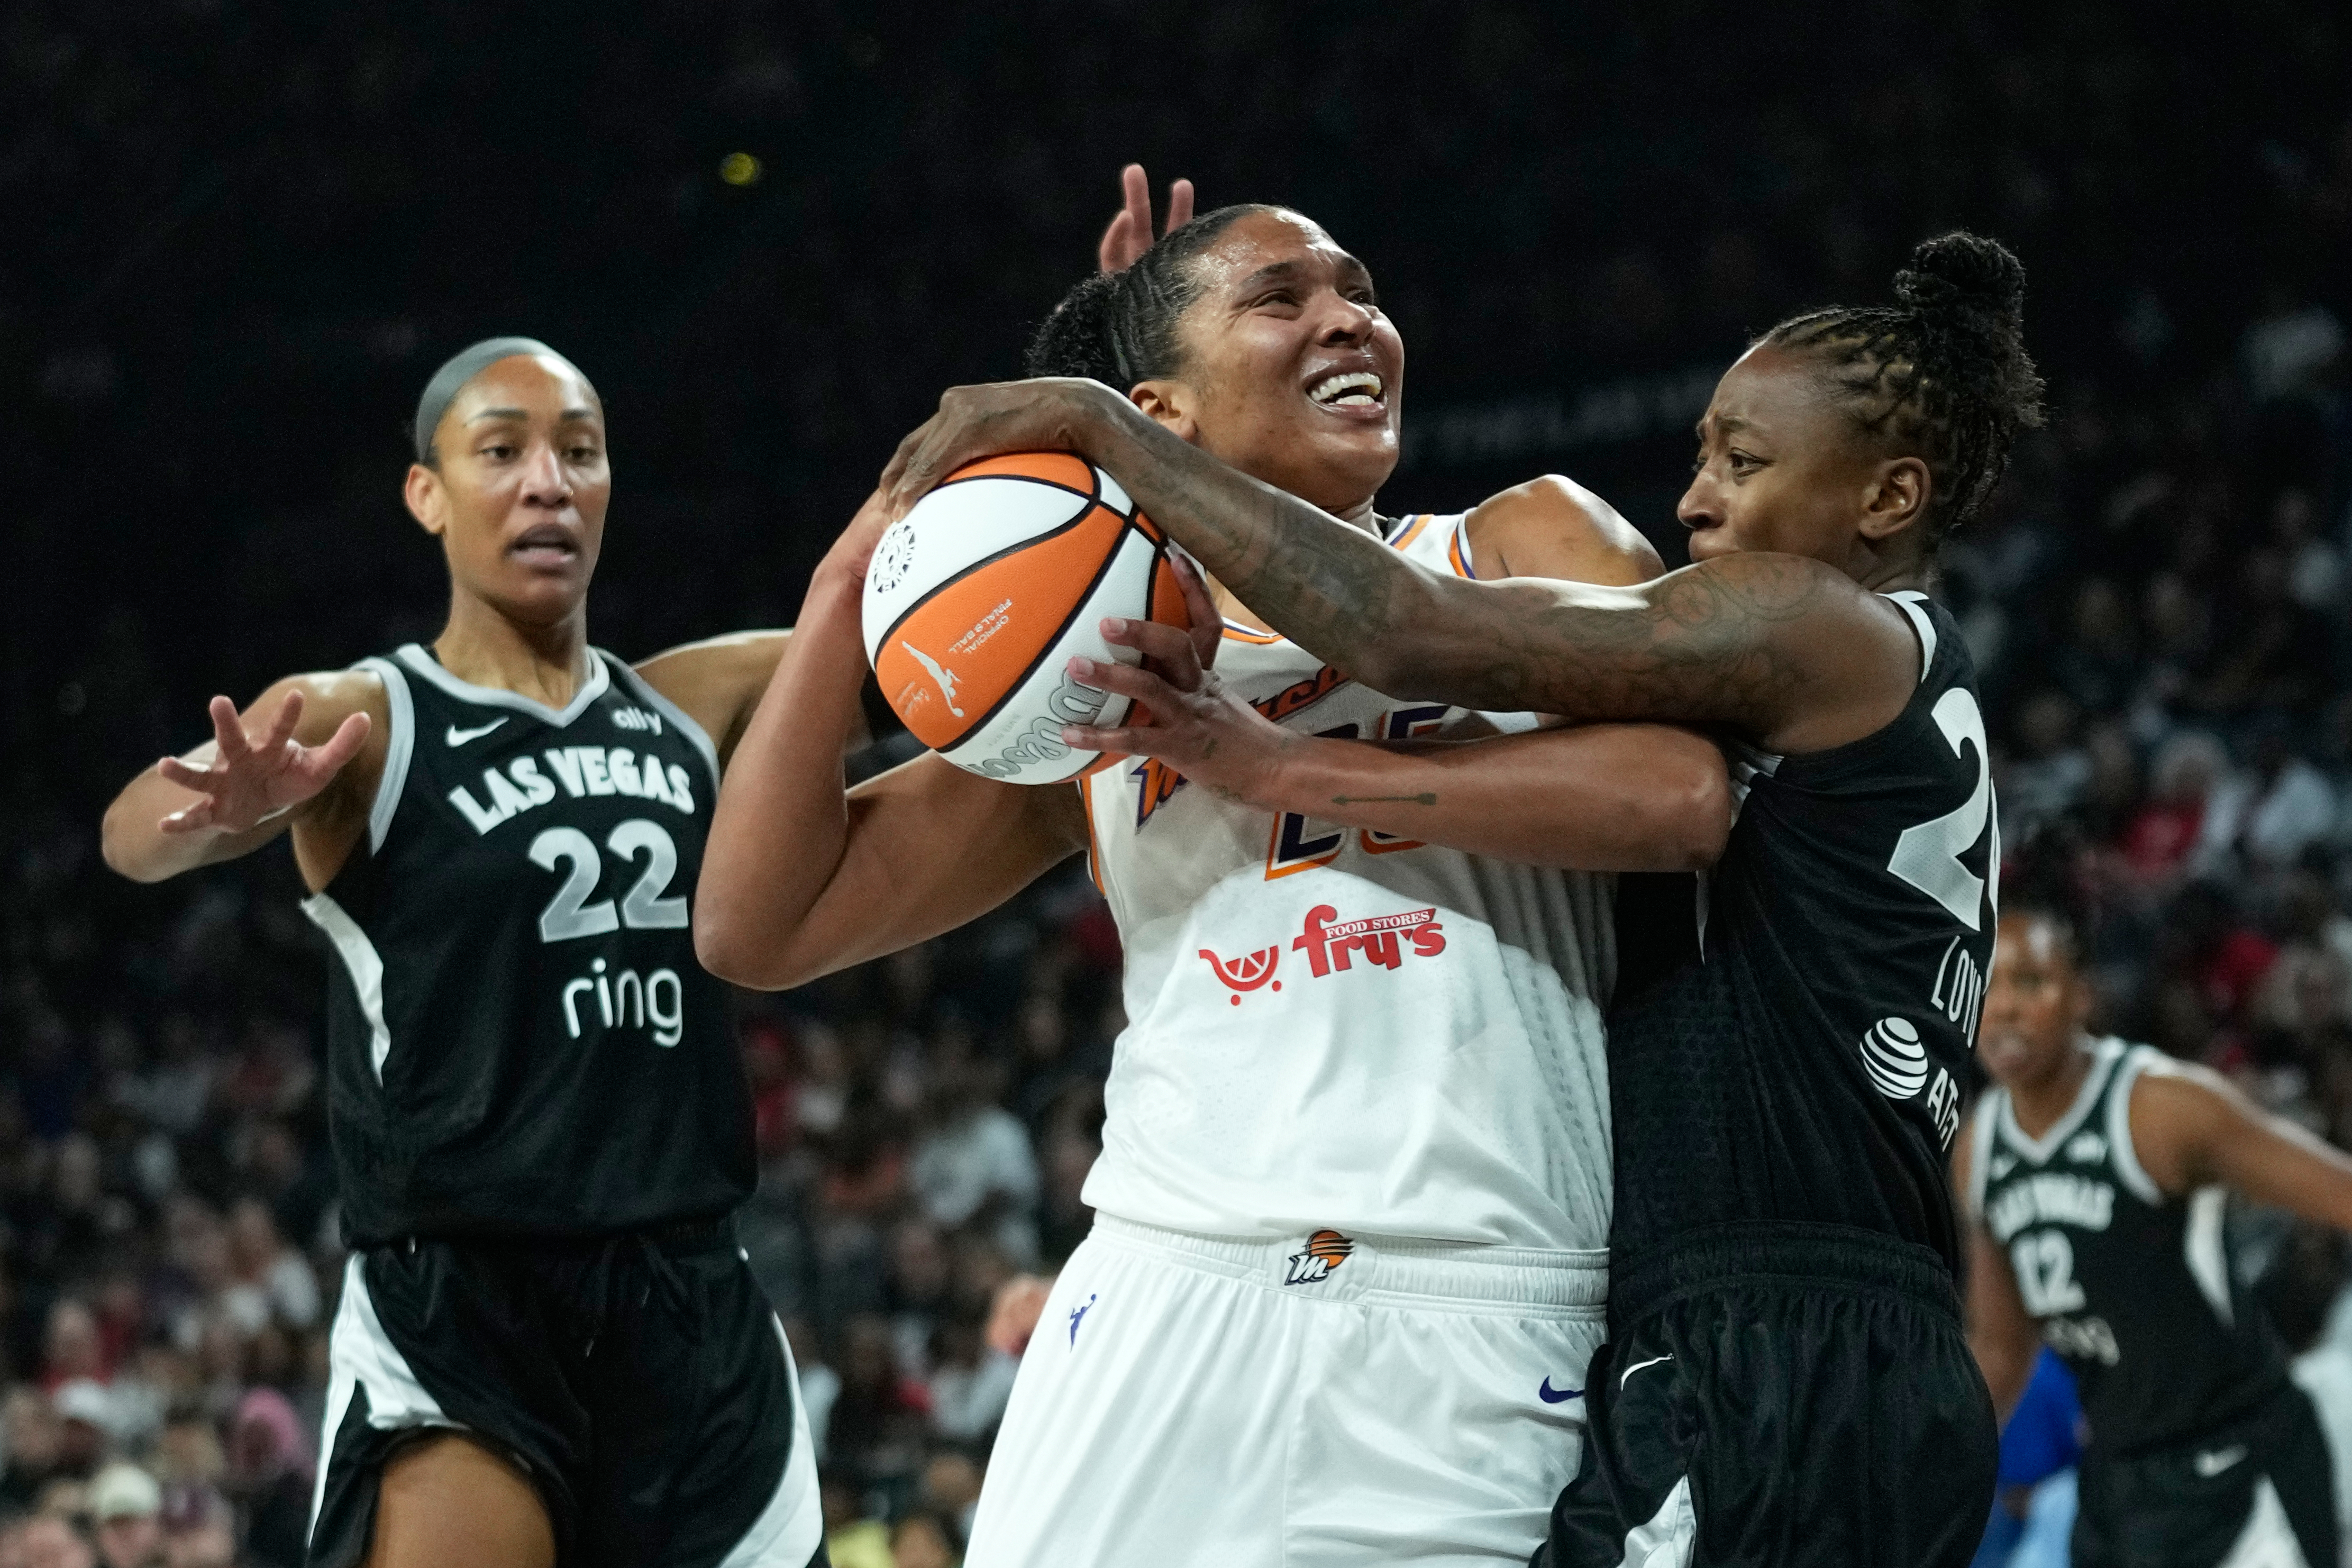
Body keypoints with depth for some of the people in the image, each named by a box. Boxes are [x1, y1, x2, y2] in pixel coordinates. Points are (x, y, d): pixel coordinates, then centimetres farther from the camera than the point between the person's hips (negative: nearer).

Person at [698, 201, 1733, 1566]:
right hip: (1166, 1315, 2)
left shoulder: (1523, 549, 9)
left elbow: (1682, 791, -11)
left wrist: (1272, 755, -9)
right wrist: (858, 580, 4)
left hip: (1479, 1347, -2)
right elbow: (757, 929, 13)